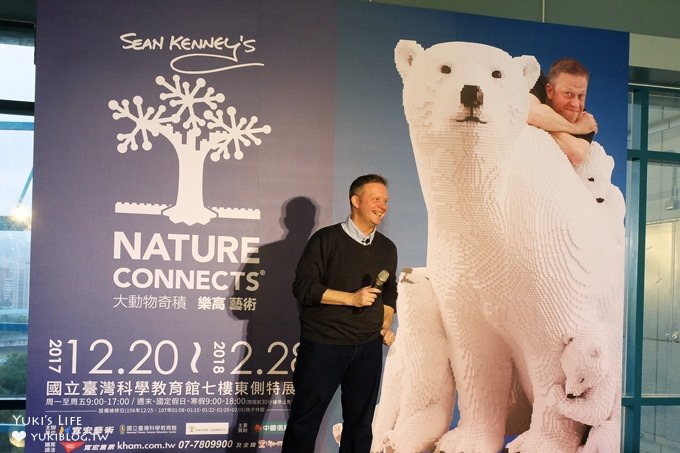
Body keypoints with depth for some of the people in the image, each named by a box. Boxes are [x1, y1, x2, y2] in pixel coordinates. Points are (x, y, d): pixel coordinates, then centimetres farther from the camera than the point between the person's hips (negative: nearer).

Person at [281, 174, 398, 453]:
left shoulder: (387, 248, 10)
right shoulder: (326, 239, -7)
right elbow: (303, 287, -13)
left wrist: (386, 324, 5)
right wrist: (351, 298, -17)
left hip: (369, 347, 5)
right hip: (323, 345, -5)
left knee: (360, 422, 11)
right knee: (305, 420, 3)